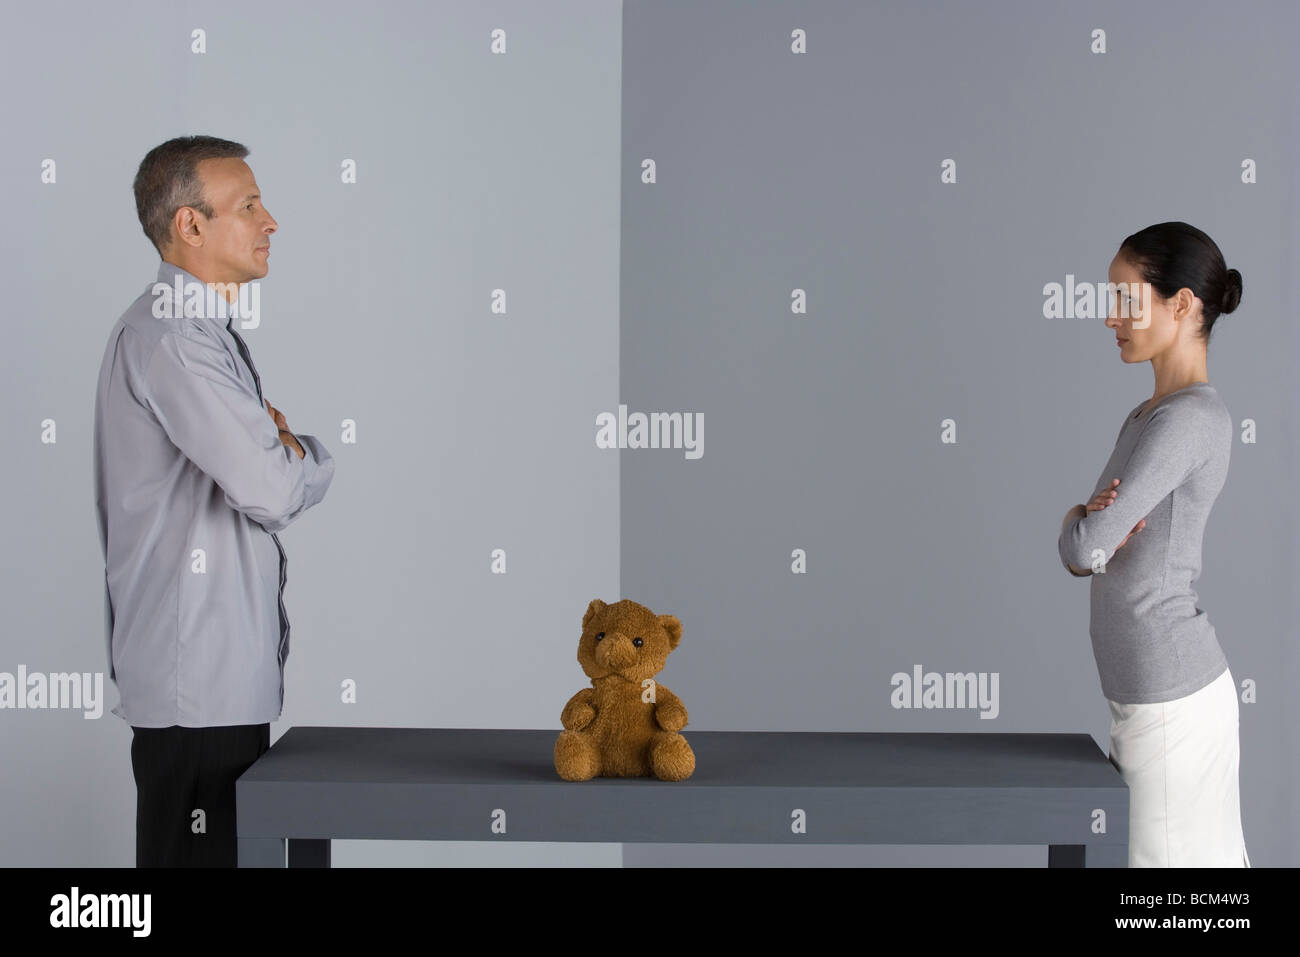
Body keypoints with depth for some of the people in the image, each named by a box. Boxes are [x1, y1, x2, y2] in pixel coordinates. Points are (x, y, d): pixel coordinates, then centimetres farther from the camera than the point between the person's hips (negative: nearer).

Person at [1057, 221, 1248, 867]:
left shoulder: (1192, 419, -16)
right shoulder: (1145, 415, 13)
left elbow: (1084, 548, -20)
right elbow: (1084, 553, 11)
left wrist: (1078, 519, 1)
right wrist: (1092, 520, -10)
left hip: (1172, 699, -9)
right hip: (1141, 689, 9)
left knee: (1175, 858, -2)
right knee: (1215, 856, 12)